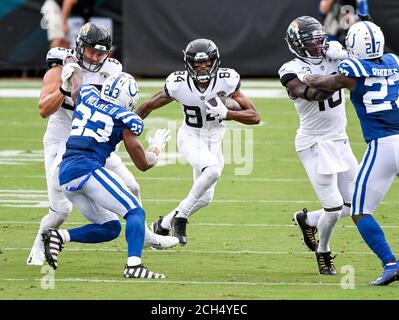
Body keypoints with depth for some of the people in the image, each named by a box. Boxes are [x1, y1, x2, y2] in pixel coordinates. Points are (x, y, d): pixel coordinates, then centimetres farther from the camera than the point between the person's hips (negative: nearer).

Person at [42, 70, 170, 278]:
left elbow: (74, 77, 45)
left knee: (111, 228, 14)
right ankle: (134, 265, -26)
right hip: (87, 168, -7)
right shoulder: (125, 120, 3)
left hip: (64, 176, 7)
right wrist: (156, 147, 27)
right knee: (135, 212, -6)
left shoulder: (87, 96, 19)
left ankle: (59, 236, -1)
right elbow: (143, 164, 7)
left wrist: (72, 69, 68)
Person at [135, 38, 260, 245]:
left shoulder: (226, 82, -18)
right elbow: (149, 106, -3)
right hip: (190, 137, -4)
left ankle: (163, 225, 24)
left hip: (214, 142, 4)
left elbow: (254, 117, -16)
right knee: (213, 170, -32)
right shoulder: (178, 85, -19)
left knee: (204, 197, 3)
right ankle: (180, 216, -16)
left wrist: (226, 114, -31)